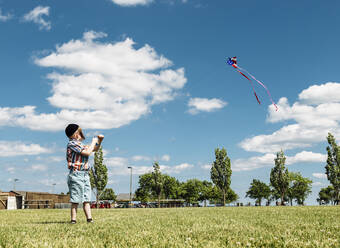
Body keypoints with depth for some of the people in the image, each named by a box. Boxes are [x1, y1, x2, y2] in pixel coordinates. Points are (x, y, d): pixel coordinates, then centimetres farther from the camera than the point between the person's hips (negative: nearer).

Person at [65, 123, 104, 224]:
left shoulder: (80, 144, 19)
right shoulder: (72, 143, -8)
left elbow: (95, 149, 30)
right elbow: (87, 152, -16)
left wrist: (99, 140, 14)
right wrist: (93, 142, -2)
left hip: (85, 174, 9)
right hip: (76, 174, -9)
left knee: (86, 199, 4)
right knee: (75, 200, -6)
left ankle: (89, 219, 3)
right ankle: (73, 220, -3)